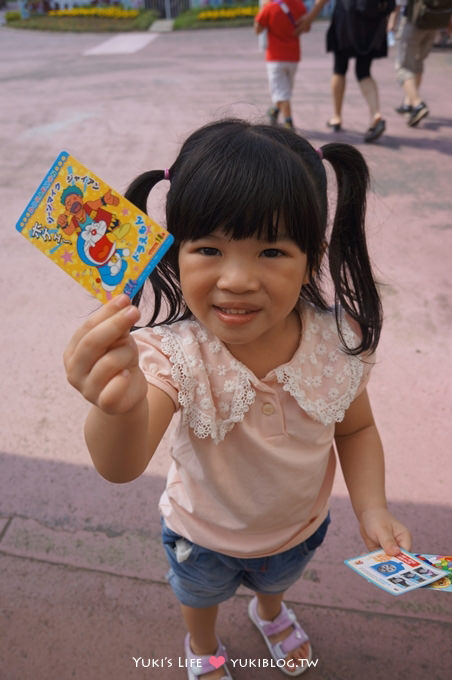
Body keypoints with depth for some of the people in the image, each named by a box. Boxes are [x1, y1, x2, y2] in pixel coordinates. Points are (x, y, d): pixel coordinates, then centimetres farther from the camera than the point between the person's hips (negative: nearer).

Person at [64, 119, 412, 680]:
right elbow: (122, 466, -51)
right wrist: (120, 407, -73)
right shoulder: (174, 351, -38)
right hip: (204, 534, -2)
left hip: (300, 525, 3)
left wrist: (372, 509, -23)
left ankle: (270, 613, 75)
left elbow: (356, 428, -10)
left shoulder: (338, 339, -29)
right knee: (201, 594, 32)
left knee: (278, 577, 37)